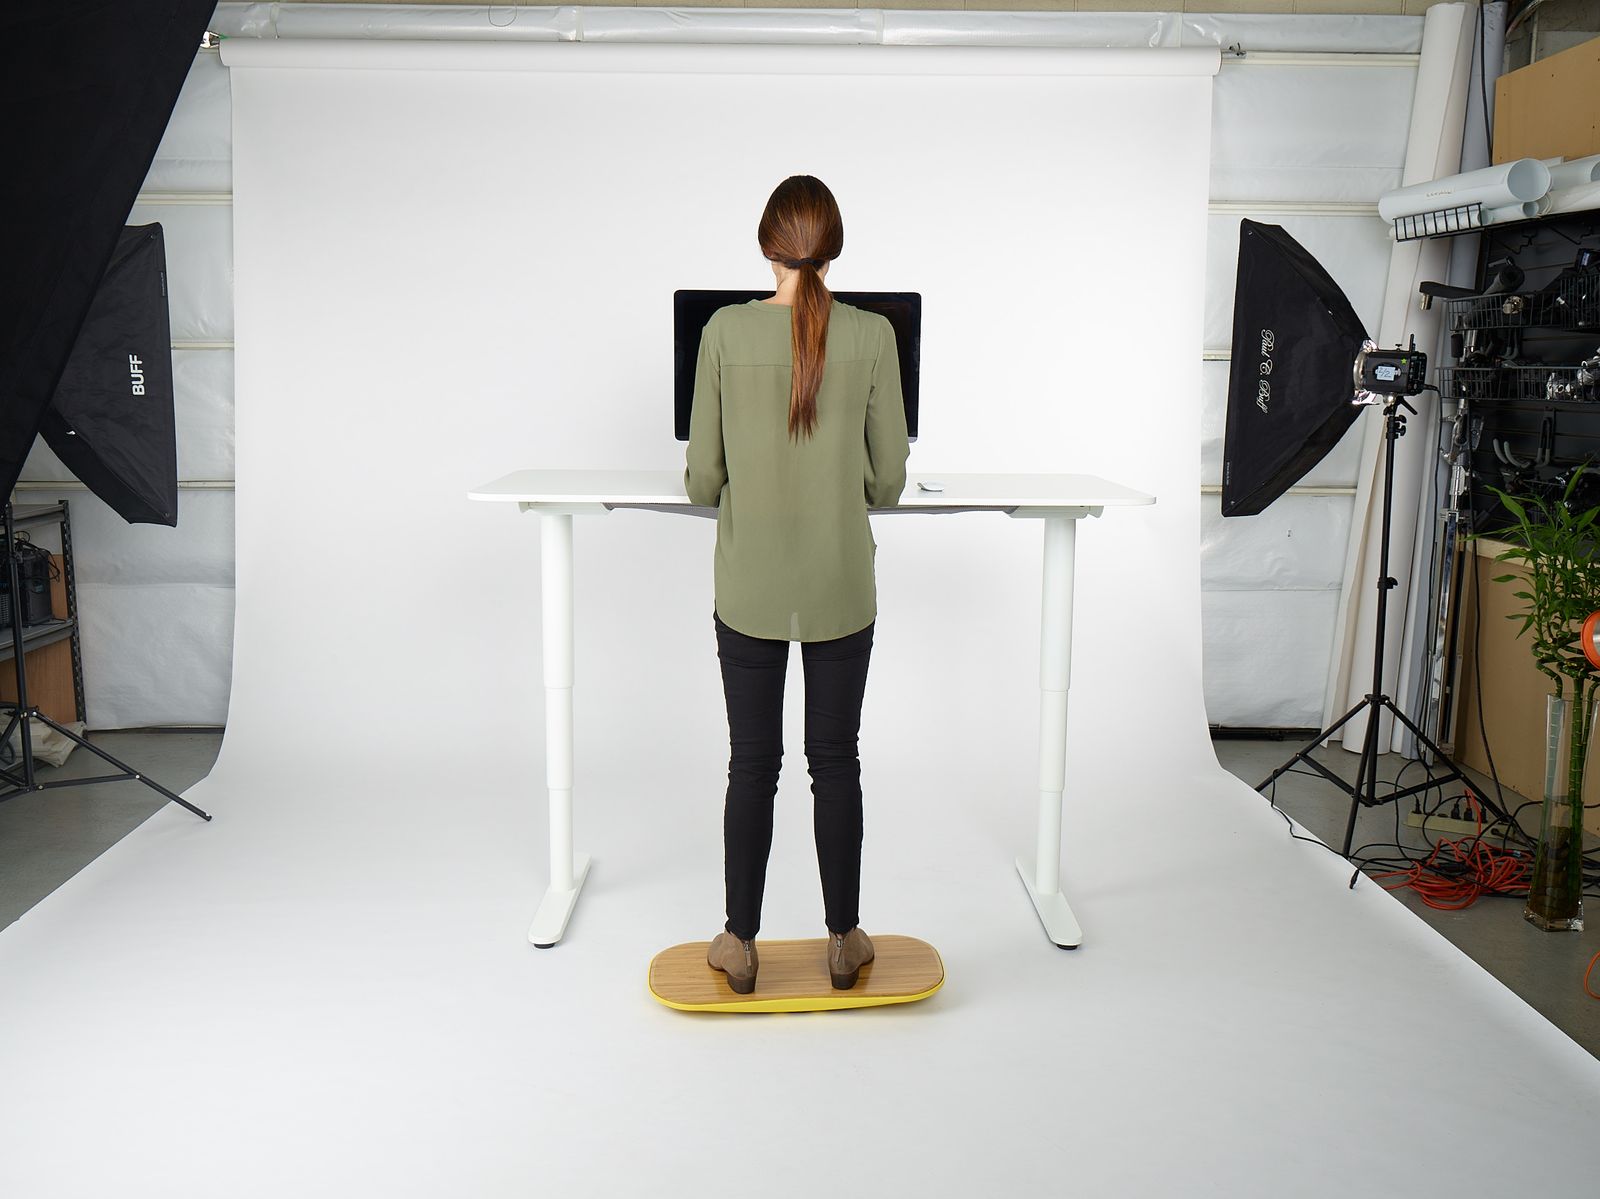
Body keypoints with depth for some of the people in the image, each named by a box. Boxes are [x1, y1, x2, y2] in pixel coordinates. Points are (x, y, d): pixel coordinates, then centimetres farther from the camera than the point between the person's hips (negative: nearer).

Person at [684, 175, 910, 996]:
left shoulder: (726, 331, -8)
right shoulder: (873, 336, -7)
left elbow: (702, 478, -4)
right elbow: (888, 481, -2)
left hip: (749, 589, 0)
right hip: (841, 588, 0)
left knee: (752, 764, 11)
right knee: (836, 762, 12)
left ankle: (740, 946, 21)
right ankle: (844, 942, 23)